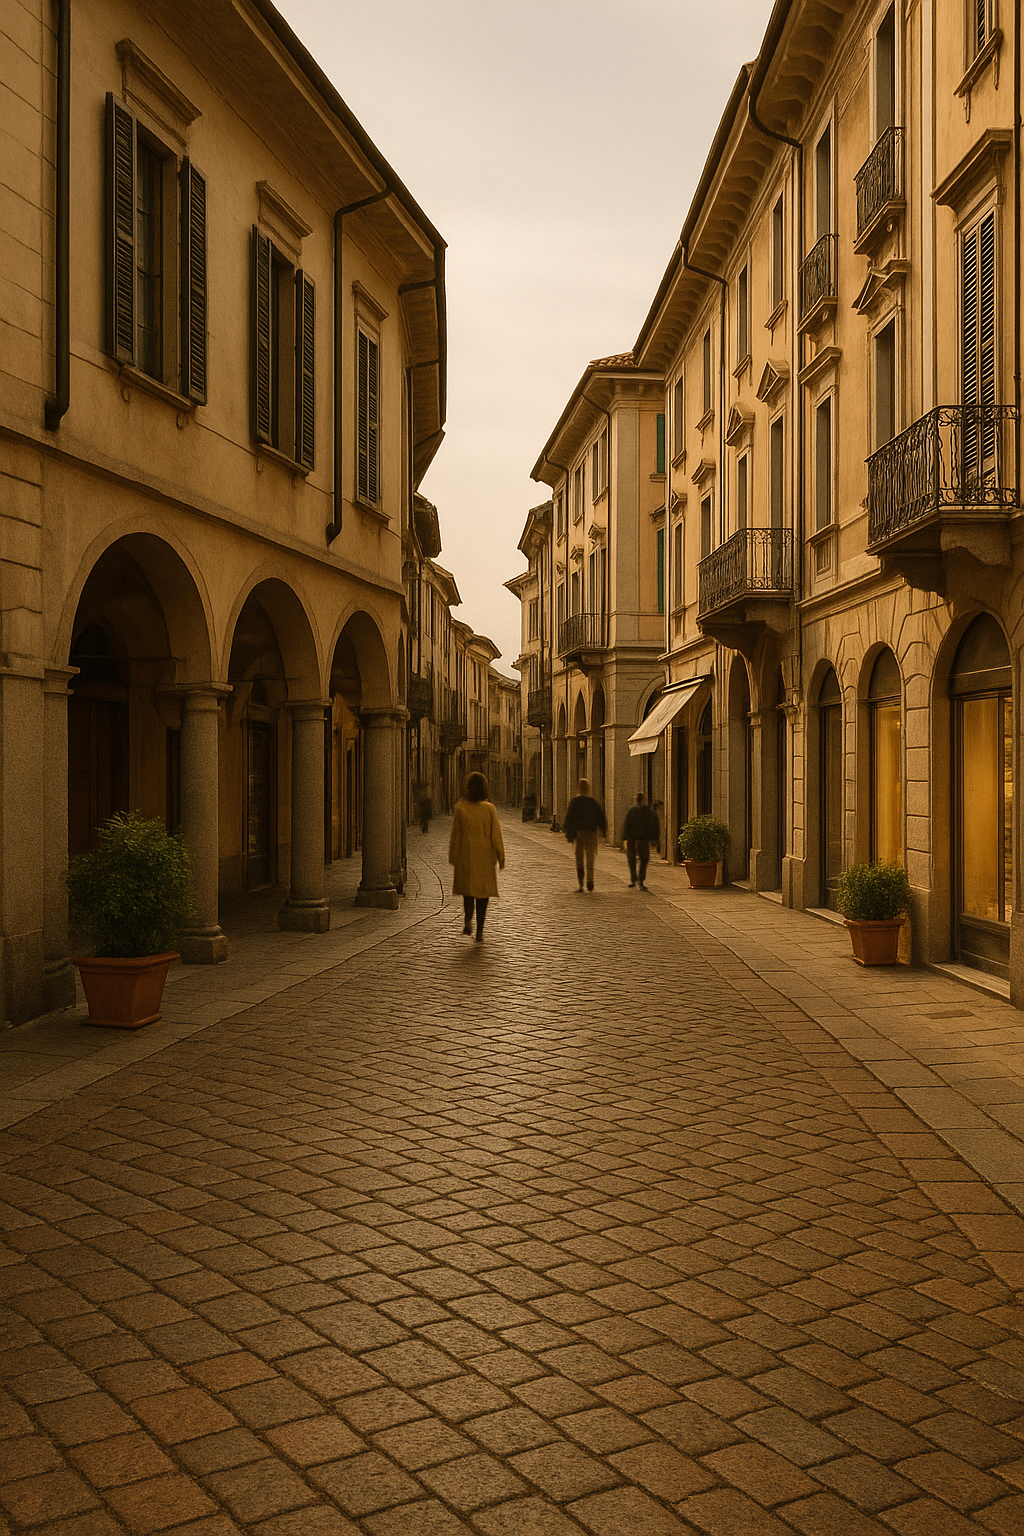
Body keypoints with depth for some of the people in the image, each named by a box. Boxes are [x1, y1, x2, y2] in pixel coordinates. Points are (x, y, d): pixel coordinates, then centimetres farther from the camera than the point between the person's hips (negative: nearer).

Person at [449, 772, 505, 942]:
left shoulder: (460, 808, -7)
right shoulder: (489, 809, -8)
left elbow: (456, 836, -2)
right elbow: (496, 835, -6)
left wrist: (453, 857, 8)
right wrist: (500, 857, 2)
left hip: (465, 855, 0)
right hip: (485, 856, 0)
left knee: (468, 889, 15)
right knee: (483, 891, 9)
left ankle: (468, 919, -11)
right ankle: (479, 931, 7)